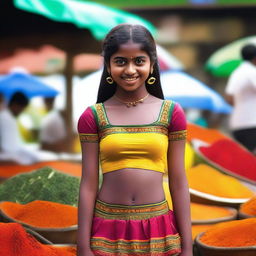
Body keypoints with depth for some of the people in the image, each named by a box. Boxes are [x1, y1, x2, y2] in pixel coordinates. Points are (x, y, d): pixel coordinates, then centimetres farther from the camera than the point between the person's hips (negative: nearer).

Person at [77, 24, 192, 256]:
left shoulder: (171, 113, 0)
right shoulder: (92, 117, -1)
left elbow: (179, 183, 1)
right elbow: (88, 185, -1)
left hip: (159, 232, 0)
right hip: (108, 232, 0)